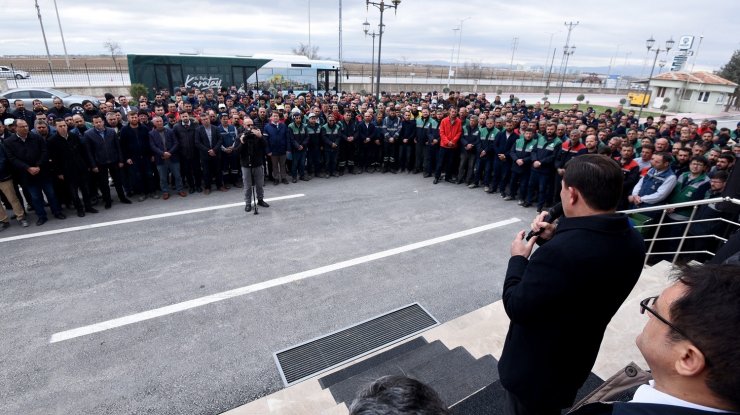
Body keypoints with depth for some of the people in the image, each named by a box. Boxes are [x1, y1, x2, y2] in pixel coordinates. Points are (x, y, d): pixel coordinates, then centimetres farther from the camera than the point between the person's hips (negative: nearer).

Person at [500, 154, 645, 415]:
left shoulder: (559, 251, -39)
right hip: (576, 362, 7)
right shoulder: (631, 240, -11)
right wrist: (556, 239, -4)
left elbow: (517, 308, -27)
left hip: (534, 369, -6)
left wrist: (518, 259, -14)